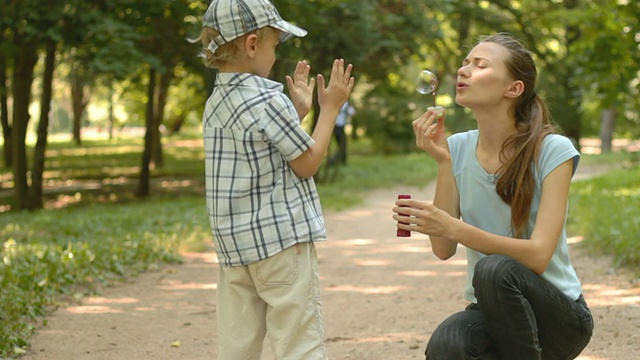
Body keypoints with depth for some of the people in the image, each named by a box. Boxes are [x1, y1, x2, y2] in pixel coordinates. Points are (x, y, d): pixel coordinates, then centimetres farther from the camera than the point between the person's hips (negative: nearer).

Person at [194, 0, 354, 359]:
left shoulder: (216, 102, 10)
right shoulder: (268, 100, -15)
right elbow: (307, 164, -6)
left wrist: (298, 110, 19)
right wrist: (330, 108, 2)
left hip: (234, 241, 8)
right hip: (282, 236, -8)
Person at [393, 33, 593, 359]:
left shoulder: (553, 151, -13)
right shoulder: (458, 148, 0)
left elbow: (538, 256, -22)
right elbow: (443, 250, -7)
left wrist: (452, 226, -34)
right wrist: (442, 161, -16)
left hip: (557, 318, -2)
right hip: (490, 313, 2)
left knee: (494, 269, -34)